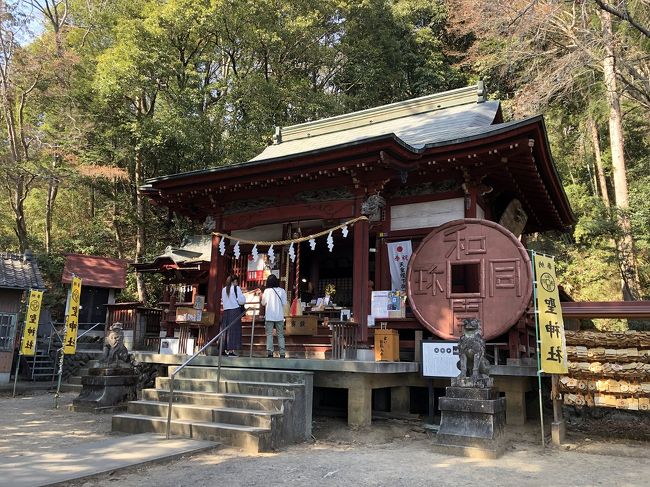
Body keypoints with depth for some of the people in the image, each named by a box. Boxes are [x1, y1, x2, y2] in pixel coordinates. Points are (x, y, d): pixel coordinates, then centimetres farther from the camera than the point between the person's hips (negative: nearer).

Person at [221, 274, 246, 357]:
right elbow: (241, 300, -7)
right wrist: (243, 296, 11)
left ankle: (225, 349, 15)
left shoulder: (224, 289, 11)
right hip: (235, 311, -6)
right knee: (234, 330, -4)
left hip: (226, 311, 6)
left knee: (226, 330, 11)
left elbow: (223, 300, 17)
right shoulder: (236, 288, -6)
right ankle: (231, 350, -7)